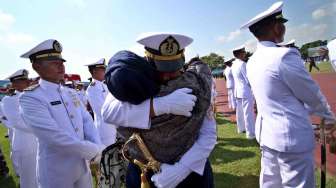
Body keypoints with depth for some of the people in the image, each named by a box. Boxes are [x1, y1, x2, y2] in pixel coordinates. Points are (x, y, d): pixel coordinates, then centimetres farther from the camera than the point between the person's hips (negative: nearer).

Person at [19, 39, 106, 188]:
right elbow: (55, 137, -24)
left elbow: (87, 121, 1)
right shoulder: (30, 98, -15)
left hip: (82, 165, 6)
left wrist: (97, 148, -15)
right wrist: (94, 151, -19)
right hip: (57, 172, -6)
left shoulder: (71, 93, 6)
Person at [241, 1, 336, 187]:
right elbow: (312, 95, -8)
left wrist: (304, 110, 21)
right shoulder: (285, 55, -19)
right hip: (292, 137, -8)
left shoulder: (252, 62, 5)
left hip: (267, 132, 8)